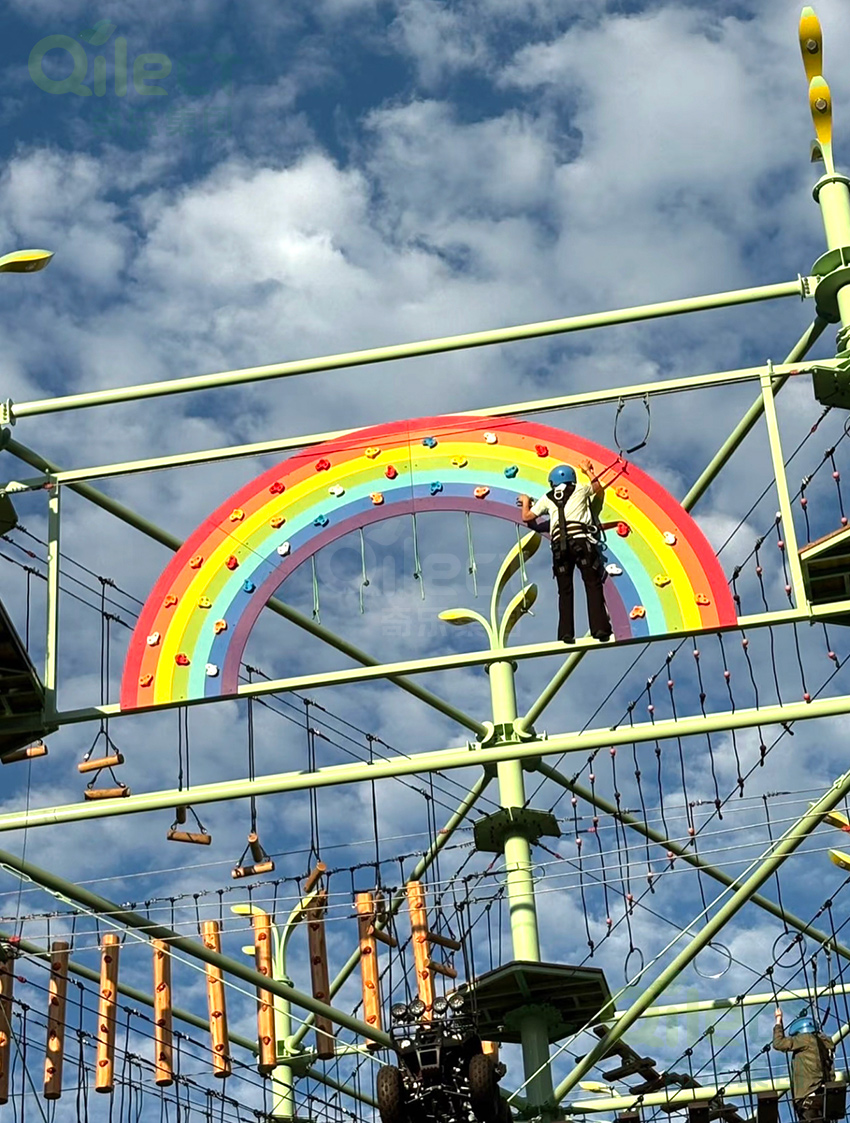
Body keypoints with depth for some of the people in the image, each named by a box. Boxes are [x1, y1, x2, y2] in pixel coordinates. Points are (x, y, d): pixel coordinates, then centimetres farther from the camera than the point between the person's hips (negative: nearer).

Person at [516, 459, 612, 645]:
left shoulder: (547, 499, 19)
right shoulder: (580, 489, 18)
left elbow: (527, 517, 25)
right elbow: (599, 488, 38)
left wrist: (525, 501, 45)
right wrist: (588, 471, 52)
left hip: (559, 545, 1)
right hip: (581, 540, -1)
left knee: (565, 590, 7)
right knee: (593, 584, -3)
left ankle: (566, 633, -3)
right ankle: (600, 628, -15)